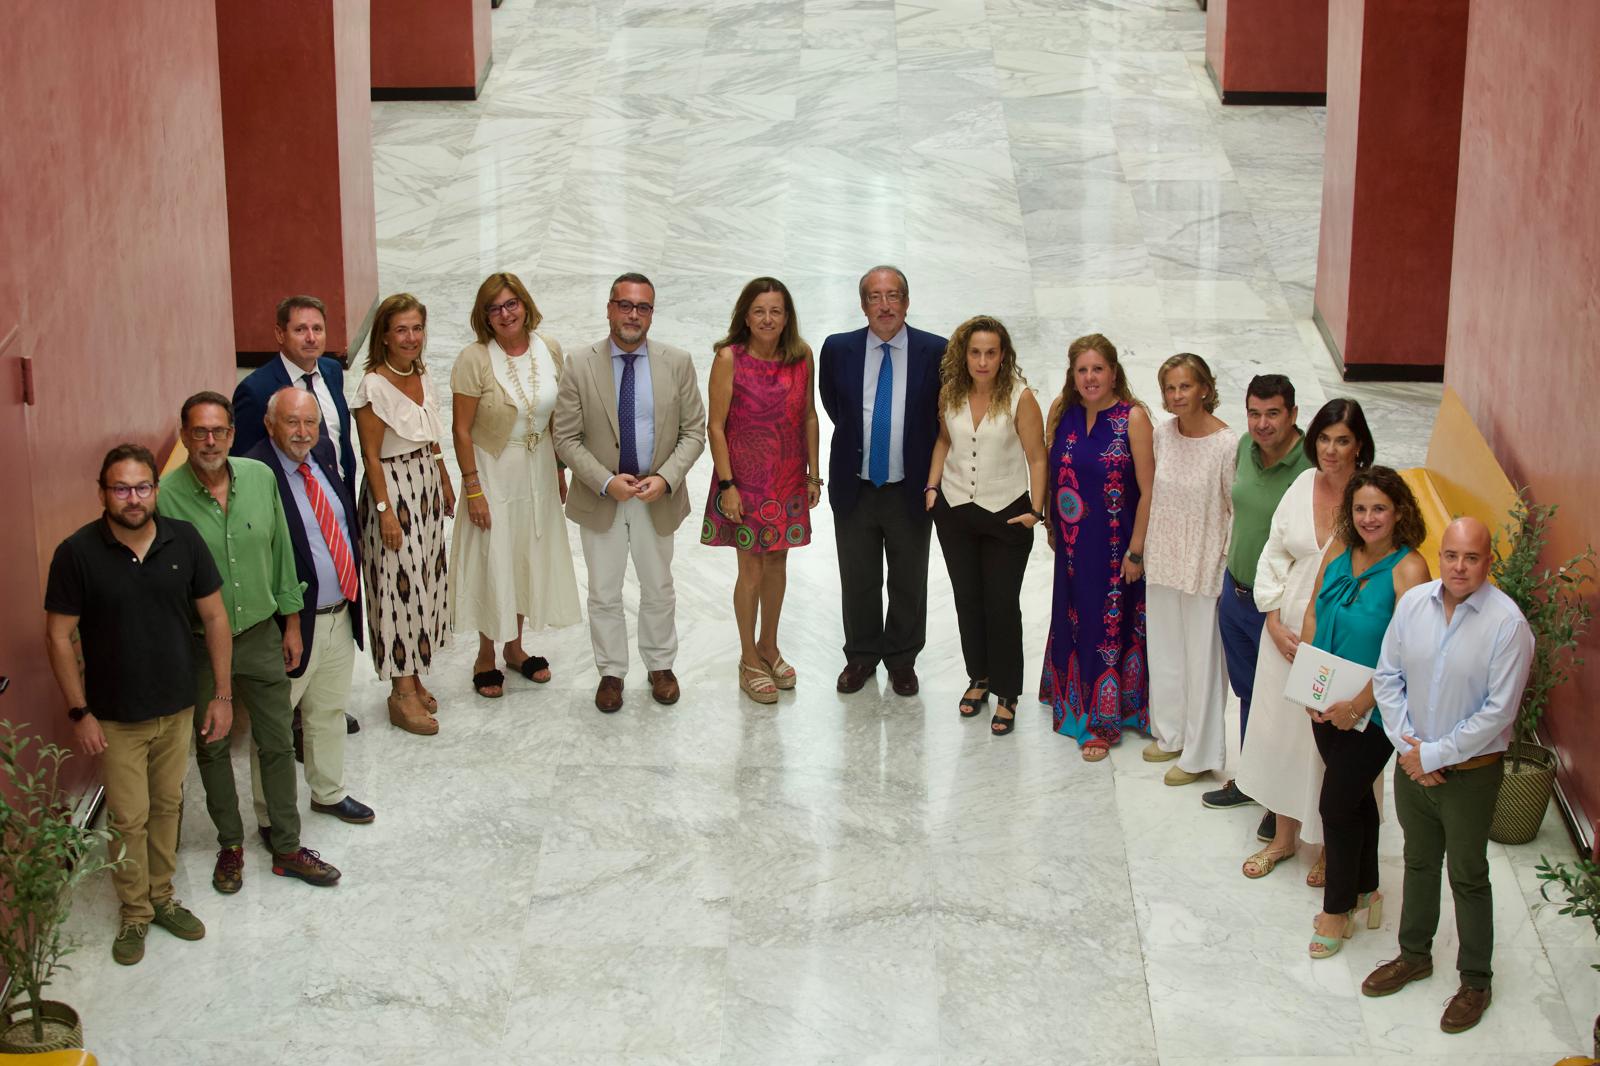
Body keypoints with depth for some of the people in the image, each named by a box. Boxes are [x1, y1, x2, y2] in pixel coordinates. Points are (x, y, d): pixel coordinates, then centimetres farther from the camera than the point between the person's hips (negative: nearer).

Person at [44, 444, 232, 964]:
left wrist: (223, 695, 0)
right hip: (115, 717, -3)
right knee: (128, 818, 6)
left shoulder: (183, 540, -8)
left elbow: (214, 616, 1)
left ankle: (161, 897, 36)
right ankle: (134, 912, 25)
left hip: (178, 707, 3)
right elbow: (59, 636, -10)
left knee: (168, 807, 17)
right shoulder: (77, 553, -16)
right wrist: (80, 712, -11)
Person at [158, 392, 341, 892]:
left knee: (277, 743, 11)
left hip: (261, 634, 2)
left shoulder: (260, 477, -7)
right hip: (199, 644, -2)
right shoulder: (167, 496, -18)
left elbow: (281, 552, 4)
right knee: (212, 747, 14)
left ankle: (286, 847, 25)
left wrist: (291, 621, 8)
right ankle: (231, 845, 33)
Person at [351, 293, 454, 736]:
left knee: (426, 580, 12)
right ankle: (402, 692, 4)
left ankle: (414, 676, 24)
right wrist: (385, 510, -18)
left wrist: (446, 484, 17)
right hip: (392, 489, -8)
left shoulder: (421, 377, 7)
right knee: (399, 584, -4)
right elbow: (371, 455, -16)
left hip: (426, 487, 8)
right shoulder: (374, 385, -16)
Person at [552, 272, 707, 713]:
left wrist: (665, 478, -18)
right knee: (604, 594, 10)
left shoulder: (678, 363, -5)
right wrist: (607, 482, -19)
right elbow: (566, 437, -7)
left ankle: (660, 666, 34)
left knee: (659, 590, 17)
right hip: (600, 498, -1)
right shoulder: (581, 368, -8)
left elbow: (693, 431, -3)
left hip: (659, 497, 1)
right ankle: (611, 672, 26)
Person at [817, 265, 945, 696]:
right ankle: (861, 656, 31)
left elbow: (944, 416, 3)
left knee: (908, 584, 13)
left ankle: (901, 659, 30)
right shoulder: (838, 349, -5)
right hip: (855, 488, 1)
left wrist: (931, 477, 4)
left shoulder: (936, 352, -9)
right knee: (858, 582, 13)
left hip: (911, 491, -1)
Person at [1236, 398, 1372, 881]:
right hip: (1288, 631, 5)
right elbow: (1274, 556, 7)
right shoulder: (1303, 486, 0)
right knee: (1282, 728, 16)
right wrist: (1275, 622, -2)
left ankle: (1331, 845, 26)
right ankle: (1283, 836, 34)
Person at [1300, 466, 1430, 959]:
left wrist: (1358, 705, -22)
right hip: (1327, 706, 5)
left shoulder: (1408, 570, -20)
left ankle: (1338, 909, 20)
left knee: (1337, 804, 1)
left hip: (1374, 710, -5)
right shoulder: (1339, 551, -2)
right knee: (1357, 798, 20)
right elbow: (1313, 614, 3)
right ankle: (1365, 892, 37)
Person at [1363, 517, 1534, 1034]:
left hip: (1470, 773, -4)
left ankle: (1475, 981, 26)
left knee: (1468, 877, 10)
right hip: (1413, 765, 4)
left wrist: (1435, 755, -17)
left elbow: (1498, 711, -20)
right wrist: (1408, 744, -9)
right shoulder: (1413, 603, -6)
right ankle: (1415, 954, 41)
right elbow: (1387, 676, 1)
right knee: (1419, 863, 22)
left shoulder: (1507, 623, -21)